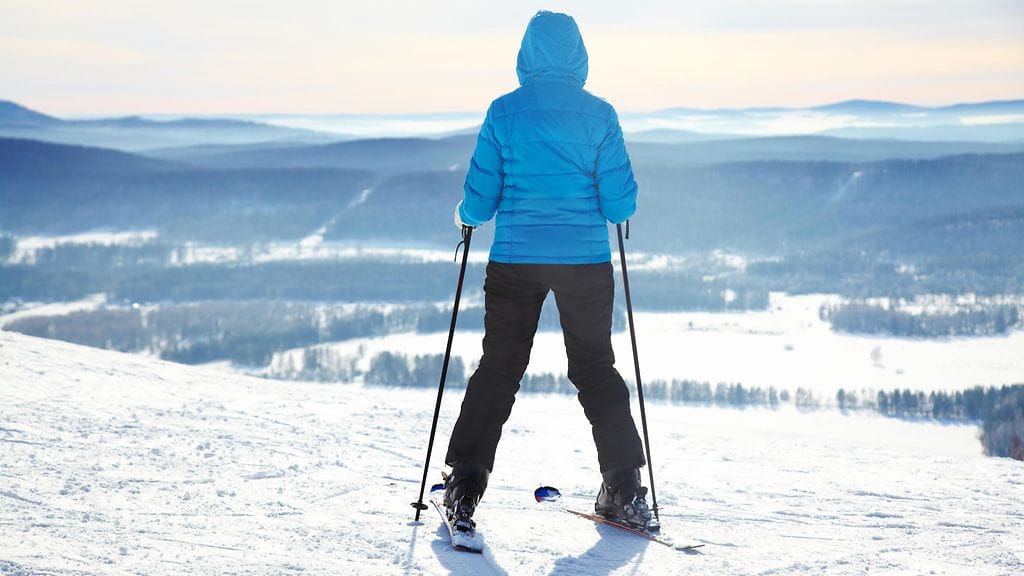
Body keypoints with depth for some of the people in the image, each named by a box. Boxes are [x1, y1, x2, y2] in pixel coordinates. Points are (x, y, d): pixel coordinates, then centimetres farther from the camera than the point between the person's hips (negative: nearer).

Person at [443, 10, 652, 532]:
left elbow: (480, 201, -4)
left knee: (497, 370, 11)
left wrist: (465, 216, 19)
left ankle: (464, 489, 8)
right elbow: (620, 205, -5)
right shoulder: (598, 115, -5)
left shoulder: (504, 112, -5)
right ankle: (624, 490, 11)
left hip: (515, 260, 0)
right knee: (595, 370, 13)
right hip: (586, 261, 0)